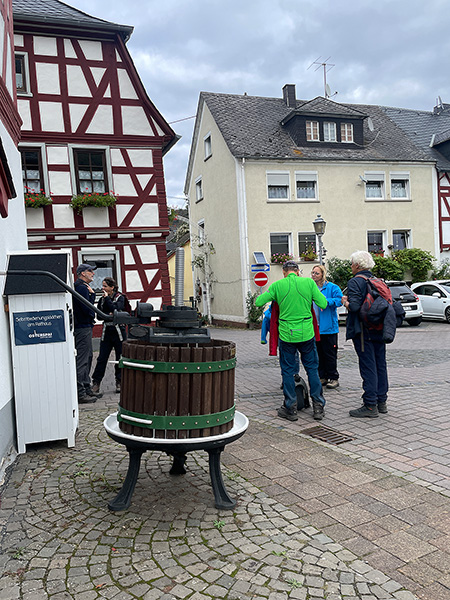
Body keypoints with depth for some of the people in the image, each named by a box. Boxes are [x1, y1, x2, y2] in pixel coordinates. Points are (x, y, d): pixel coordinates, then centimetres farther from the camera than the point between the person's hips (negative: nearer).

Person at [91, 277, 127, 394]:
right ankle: (96, 383, 7)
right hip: (106, 331, 3)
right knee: (102, 358, 0)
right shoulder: (102, 299, 10)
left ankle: (119, 382, 16)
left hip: (118, 331, -3)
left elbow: (115, 309, -19)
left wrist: (107, 298, -13)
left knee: (120, 358, 3)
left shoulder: (120, 298, -3)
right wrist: (109, 315, -9)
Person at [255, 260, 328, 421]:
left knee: (288, 371, 10)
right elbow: (323, 304, -2)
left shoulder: (277, 285, -3)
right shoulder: (309, 282, -2)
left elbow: (258, 302, 0)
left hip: (287, 334, -1)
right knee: (312, 369, 14)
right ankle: (318, 407, 18)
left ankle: (290, 409, 16)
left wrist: (270, 295, 19)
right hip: (306, 333, 1)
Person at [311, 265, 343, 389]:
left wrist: (326, 301, -24)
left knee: (330, 354, 0)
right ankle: (323, 377, 21)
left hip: (328, 327, -5)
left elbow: (340, 300, -15)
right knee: (319, 354, 11)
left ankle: (333, 378, 10)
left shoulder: (332, 287, -5)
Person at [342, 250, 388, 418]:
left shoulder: (355, 281, -11)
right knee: (380, 365, 12)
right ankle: (381, 402, 21)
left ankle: (370, 406, -1)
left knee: (368, 367, -5)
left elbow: (354, 306, -22)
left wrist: (345, 302, -1)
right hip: (379, 329, 8)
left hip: (363, 331, -8)